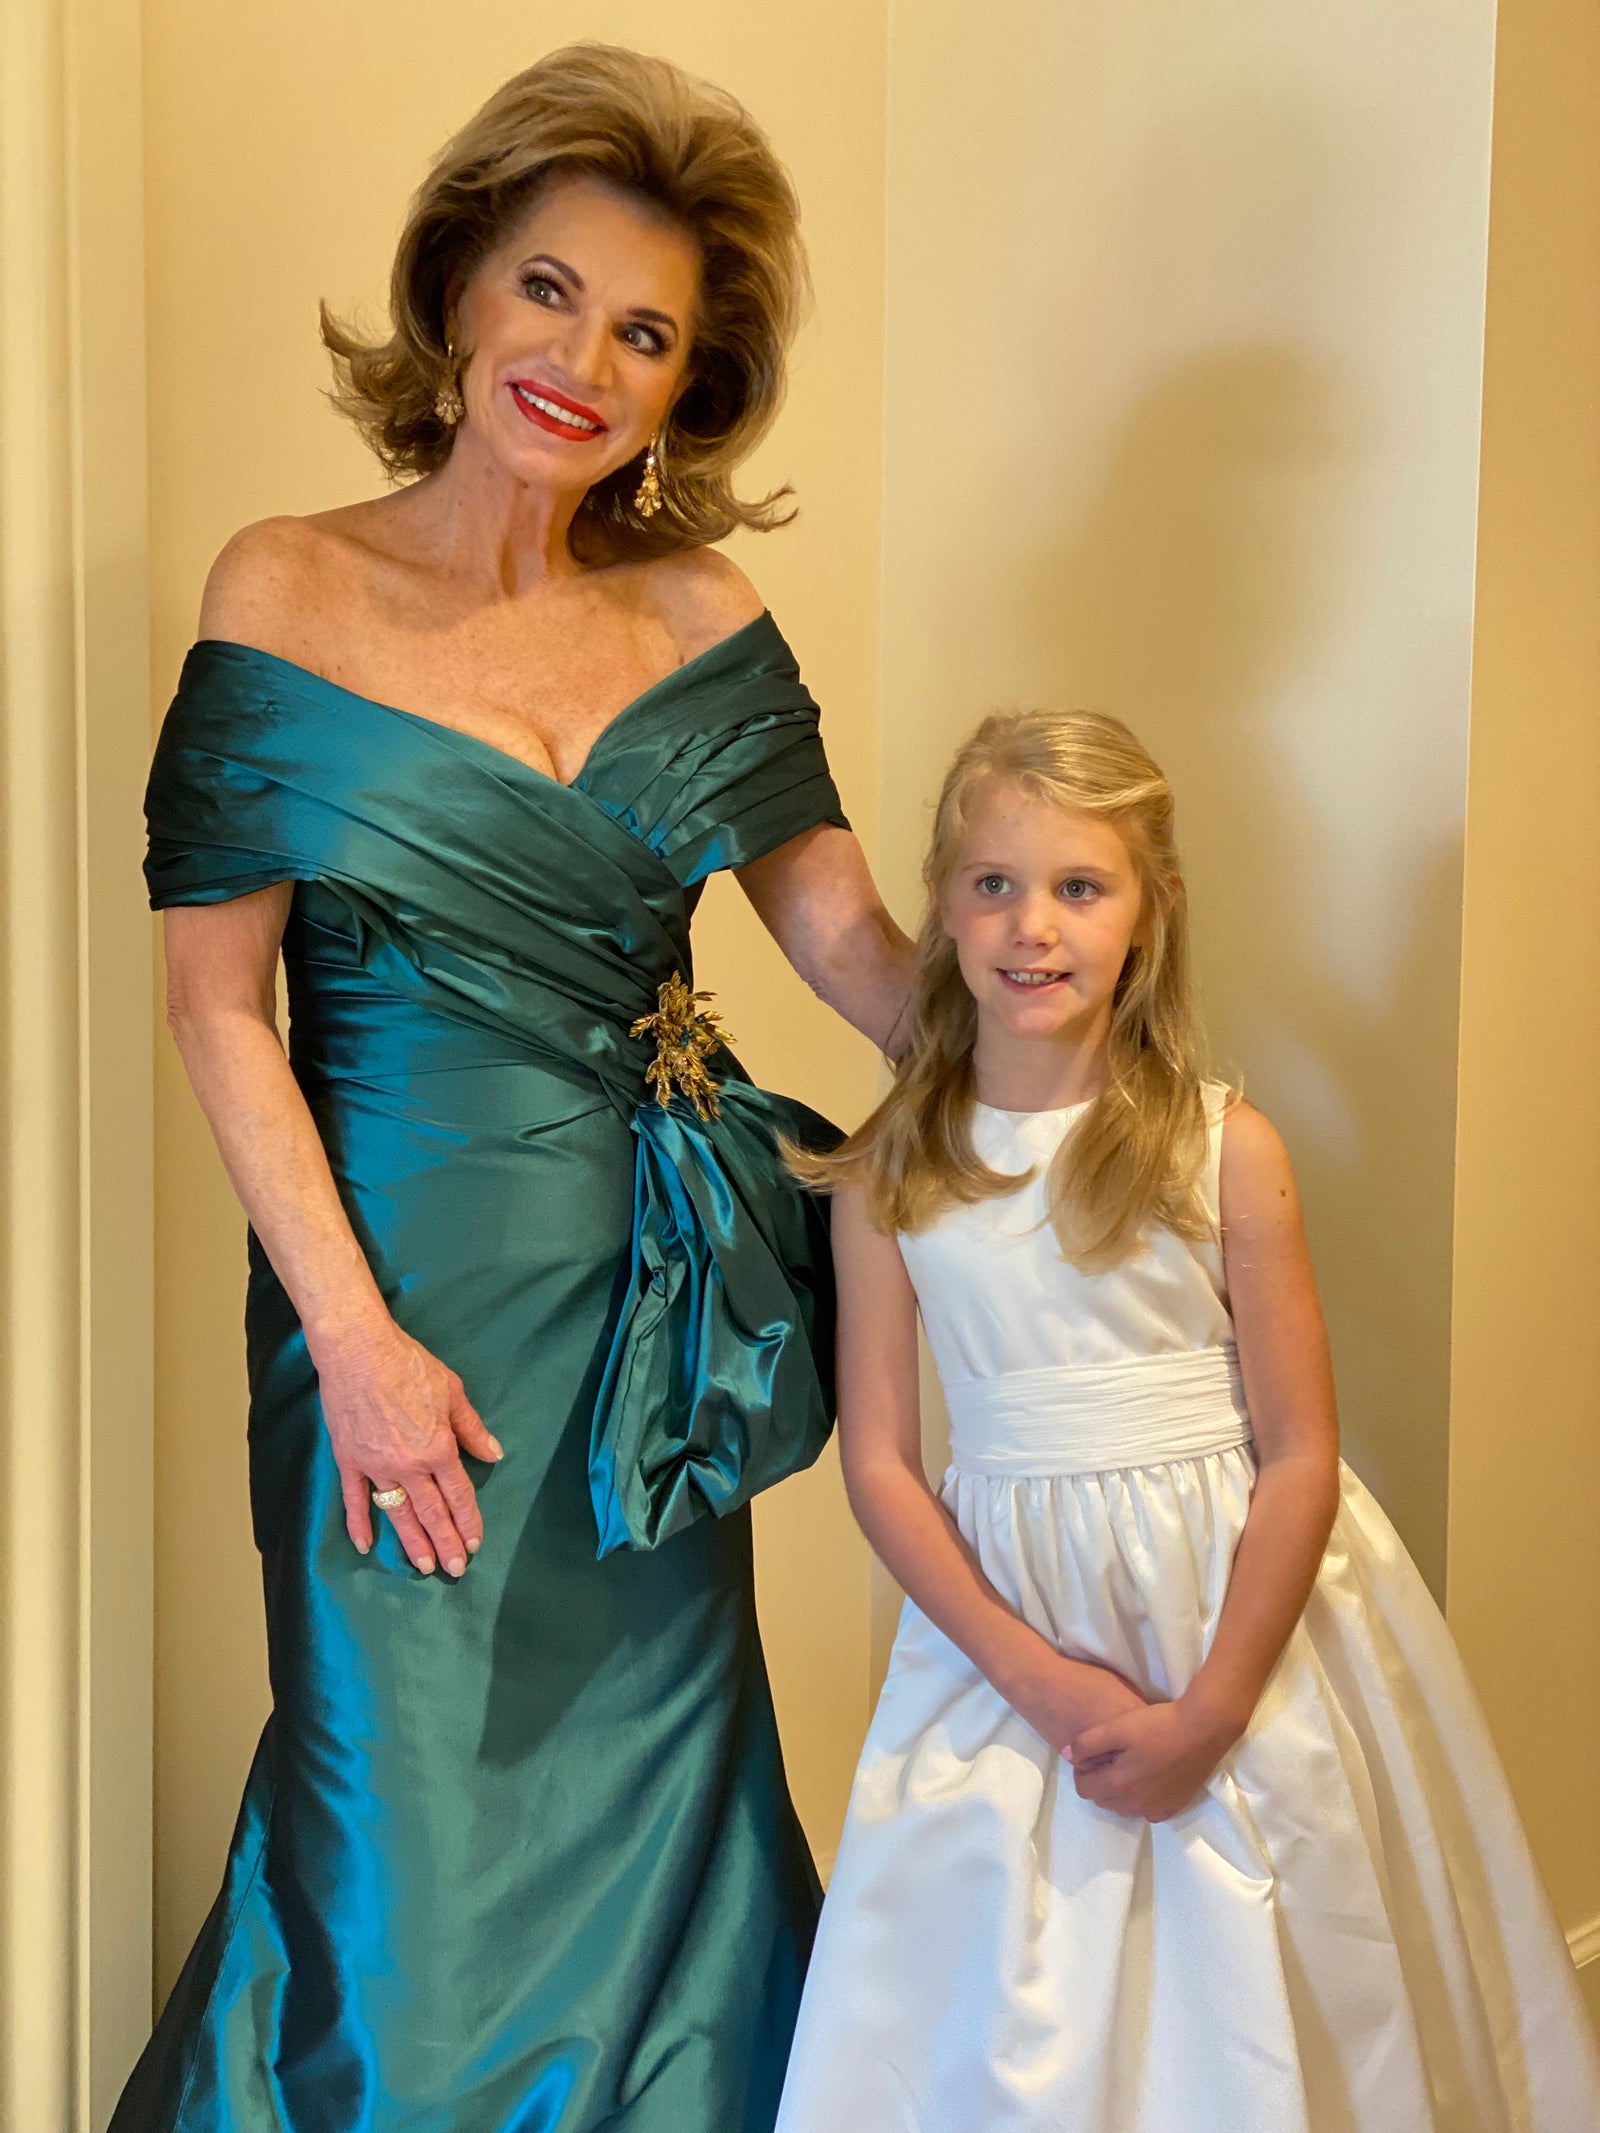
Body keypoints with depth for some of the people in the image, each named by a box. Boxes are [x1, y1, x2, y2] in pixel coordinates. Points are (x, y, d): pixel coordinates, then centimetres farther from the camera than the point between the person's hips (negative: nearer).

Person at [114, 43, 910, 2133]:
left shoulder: (705, 623, 1)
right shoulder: (289, 594, -8)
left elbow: (848, 929, 2)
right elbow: (219, 1001, -9)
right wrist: (356, 1339, -13)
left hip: (659, 1283, 3)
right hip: (411, 1267, -3)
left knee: (658, 1785, 15)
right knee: (422, 1802, 9)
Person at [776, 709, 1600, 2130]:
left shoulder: (1227, 1151, -9)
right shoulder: (888, 1173, -2)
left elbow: (1300, 1460, -7)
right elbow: (880, 1461, -2)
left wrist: (1208, 1714, -11)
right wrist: (1039, 1679, -11)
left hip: (1233, 1616, -1)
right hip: (1003, 1628, 2)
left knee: (1249, 2018, 8)